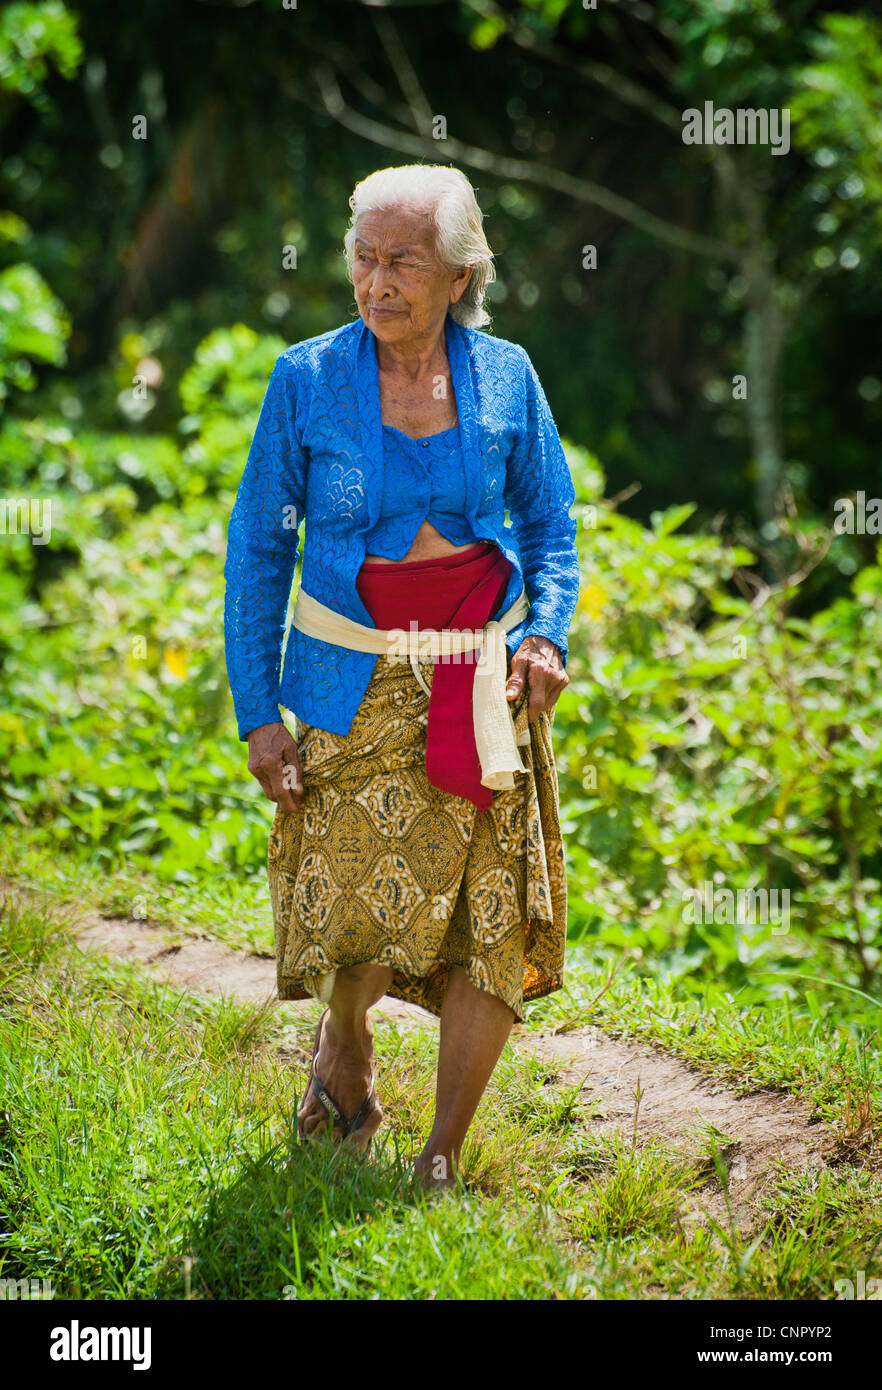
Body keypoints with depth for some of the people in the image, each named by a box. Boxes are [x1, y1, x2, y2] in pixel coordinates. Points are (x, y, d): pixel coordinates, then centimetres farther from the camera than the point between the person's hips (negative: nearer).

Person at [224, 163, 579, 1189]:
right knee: (360, 910, -5)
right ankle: (344, 1049, 32)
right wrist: (256, 709, -3)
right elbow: (258, 547, 1)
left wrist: (545, 634, -5)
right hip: (354, 683, -1)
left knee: (499, 923, -4)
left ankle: (442, 1159, 13)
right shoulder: (307, 380, -4)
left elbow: (549, 526, 12)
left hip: (483, 679, 2)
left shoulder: (505, 376, 1)